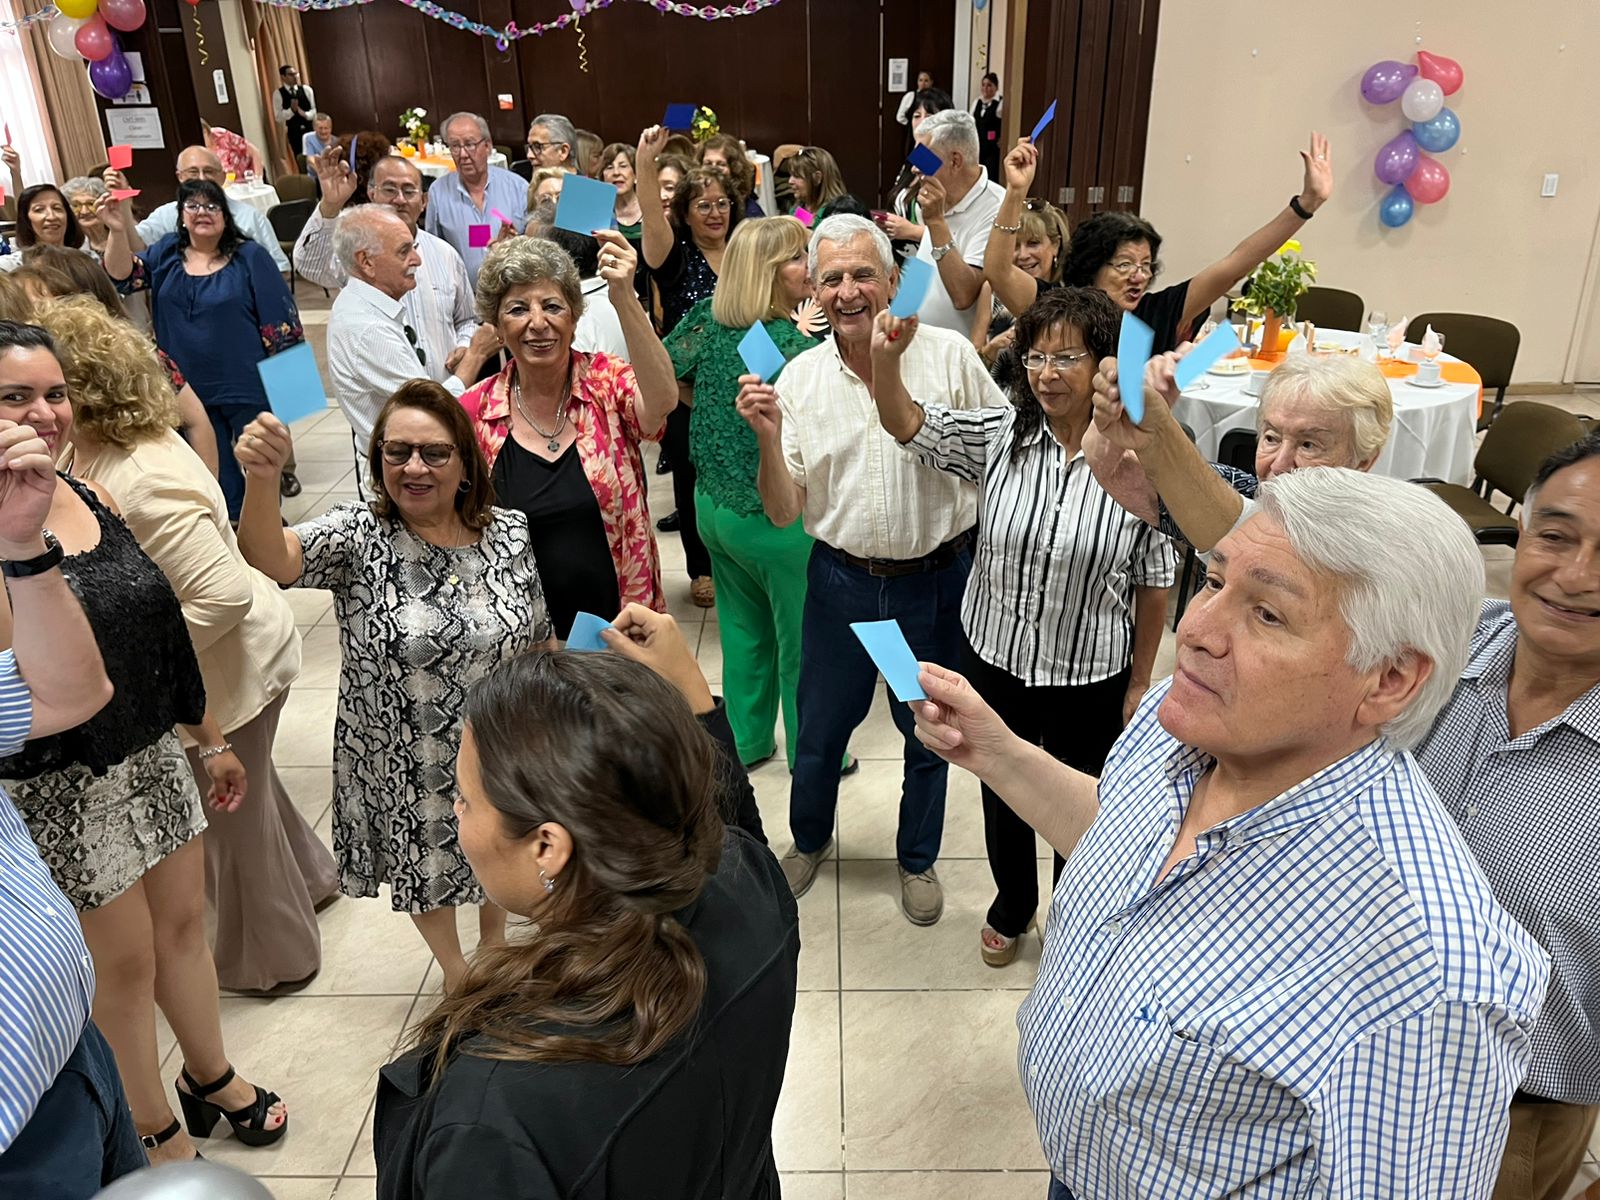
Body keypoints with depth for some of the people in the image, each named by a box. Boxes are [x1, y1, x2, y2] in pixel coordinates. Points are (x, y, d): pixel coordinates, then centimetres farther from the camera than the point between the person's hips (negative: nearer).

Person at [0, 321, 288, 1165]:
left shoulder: (92, 497, 2)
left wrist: (211, 739, 15)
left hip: (152, 754, 6)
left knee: (185, 924, 20)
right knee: (125, 963, 10)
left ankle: (211, 1078, 44)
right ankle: (157, 1134, 33)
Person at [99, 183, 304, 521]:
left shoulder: (249, 256, -5)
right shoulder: (167, 252, 7)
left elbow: (280, 318, -6)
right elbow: (123, 276, -7)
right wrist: (118, 230, -23)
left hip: (247, 384, -4)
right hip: (191, 388, 4)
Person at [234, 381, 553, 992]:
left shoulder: (510, 533, -10)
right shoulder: (357, 536, -17)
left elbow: (536, 644, 0)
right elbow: (271, 557, -37)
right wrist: (262, 478, -56)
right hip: (398, 767, -1)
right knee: (423, 870, 22)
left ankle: (494, 943, 60)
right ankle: (455, 970, 53)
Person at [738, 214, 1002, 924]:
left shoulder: (949, 356, -9)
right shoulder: (800, 378, -3)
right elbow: (784, 513, -2)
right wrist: (769, 437, -19)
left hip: (939, 579, -1)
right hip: (842, 580, 2)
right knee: (820, 729, 17)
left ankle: (918, 859, 41)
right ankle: (809, 842, 45)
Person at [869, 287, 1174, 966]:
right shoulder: (999, 435, -10)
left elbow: (1154, 583, -9)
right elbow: (906, 424, -14)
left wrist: (1140, 683, -2)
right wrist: (886, 356, -34)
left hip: (1090, 677, -2)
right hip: (993, 657, 3)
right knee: (1001, 792, 24)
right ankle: (1012, 905, 52)